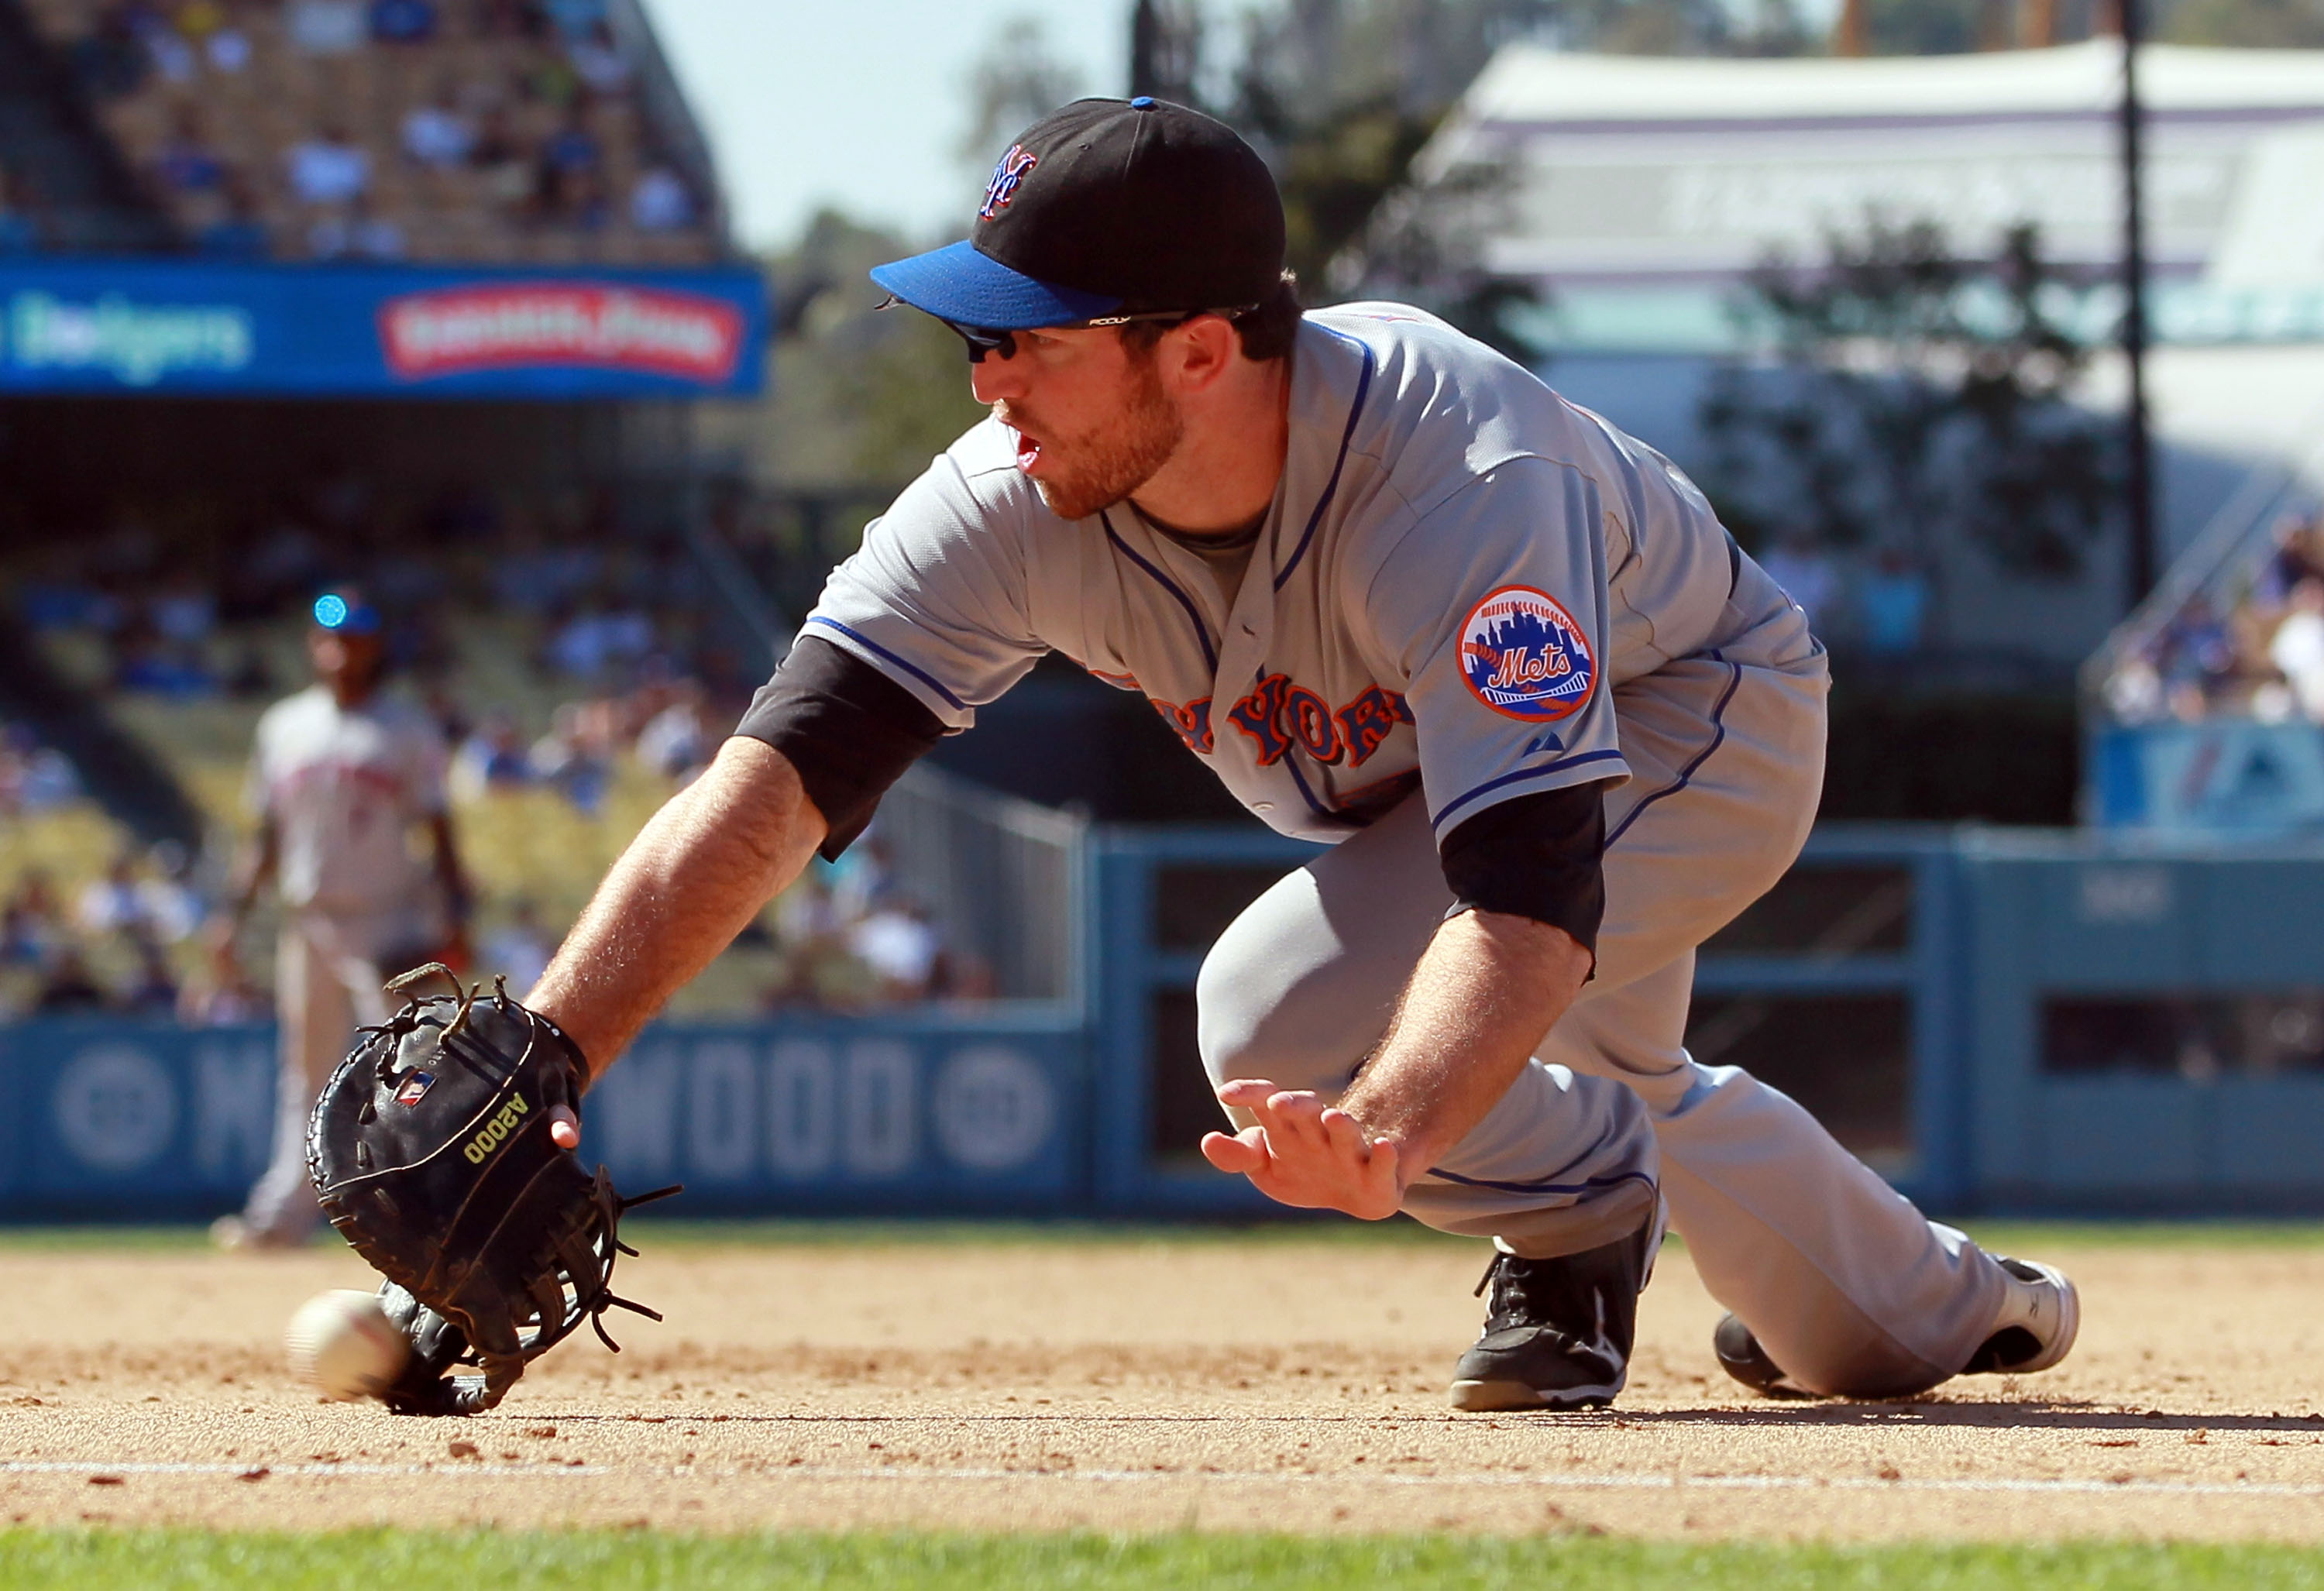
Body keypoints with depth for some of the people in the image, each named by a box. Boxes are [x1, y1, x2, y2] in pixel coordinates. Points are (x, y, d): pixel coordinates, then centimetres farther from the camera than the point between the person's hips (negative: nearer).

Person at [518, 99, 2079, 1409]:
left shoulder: (1464, 483, -44)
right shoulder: (1016, 505, -30)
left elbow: (1531, 899, -51)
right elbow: (770, 787, -35)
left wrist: (1387, 1142, -70)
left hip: (1705, 725, -7)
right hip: (1422, 754, 7)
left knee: (1278, 1008, -29)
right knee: (1594, 1090, 32)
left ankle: (1579, 1224, 0)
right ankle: (1930, 1306, 60)